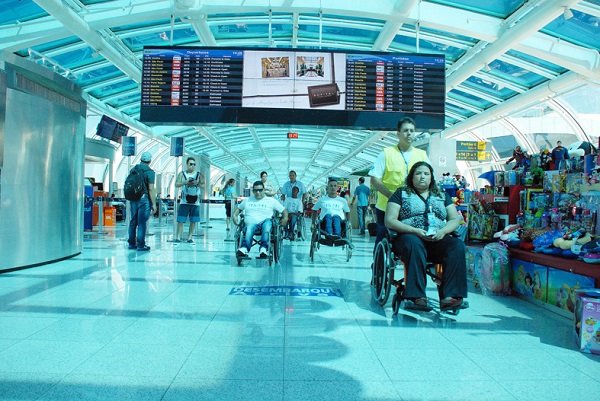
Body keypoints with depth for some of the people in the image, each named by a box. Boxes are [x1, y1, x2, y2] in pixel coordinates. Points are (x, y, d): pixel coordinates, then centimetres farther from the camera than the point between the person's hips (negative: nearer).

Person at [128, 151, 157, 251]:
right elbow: (151, 189, -13)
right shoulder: (149, 171, -9)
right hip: (144, 199, -6)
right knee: (142, 223, -3)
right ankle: (140, 245, 0)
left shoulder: (133, 170, 10)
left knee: (133, 221, 13)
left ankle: (132, 243, 20)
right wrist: (153, 203, -9)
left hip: (133, 199, 6)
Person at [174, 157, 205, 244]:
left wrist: (196, 183, -16)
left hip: (195, 202, 1)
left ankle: (189, 238, 13)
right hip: (184, 201, -1)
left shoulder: (199, 175, 8)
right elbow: (176, 184, -2)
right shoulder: (182, 174, 7)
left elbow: (203, 185, 1)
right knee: (180, 220, -3)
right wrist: (186, 182, -15)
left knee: (193, 221, 3)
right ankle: (178, 237, 4)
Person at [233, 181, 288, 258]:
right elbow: (239, 208, 36)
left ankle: (263, 248, -50)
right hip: (250, 223, 2)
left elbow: (284, 210, 16)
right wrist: (234, 215, 14)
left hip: (264, 222, -1)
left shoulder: (271, 200, 18)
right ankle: (244, 248, -57)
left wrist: (285, 218, -5)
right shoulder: (247, 200, 26)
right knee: (249, 229, -36)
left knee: (268, 221, -39)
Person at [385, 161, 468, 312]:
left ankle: (450, 297, -35)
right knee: (414, 243, -38)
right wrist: (415, 231, -13)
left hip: (438, 240, 3)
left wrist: (442, 231, -8)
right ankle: (417, 298, -43)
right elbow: (390, 221, 1)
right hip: (410, 236, -3)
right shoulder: (401, 194, 12)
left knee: (458, 245, -27)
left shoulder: (442, 196, 23)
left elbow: (455, 219, 15)